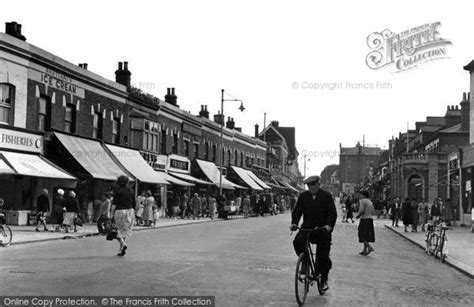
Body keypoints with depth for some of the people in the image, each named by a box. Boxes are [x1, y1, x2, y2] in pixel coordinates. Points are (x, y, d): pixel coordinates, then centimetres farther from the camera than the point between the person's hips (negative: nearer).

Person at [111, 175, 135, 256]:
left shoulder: (117, 190, -7)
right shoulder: (130, 190, 7)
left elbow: (114, 203, -12)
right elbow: (134, 203, 9)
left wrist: (112, 213, -9)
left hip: (119, 211, -5)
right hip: (129, 211, 5)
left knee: (118, 230, 6)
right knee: (125, 230, 10)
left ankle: (123, 243, -17)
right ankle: (121, 250, 10)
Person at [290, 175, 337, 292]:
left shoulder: (326, 196, -1)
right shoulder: (303, 196, 6)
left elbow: (332, 213, -8)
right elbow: (297, 211, 5)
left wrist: (329, 225, -26)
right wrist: (294, 223, -14)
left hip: (323, 230, -2)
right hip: (307, 228, 2)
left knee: (323, 256, -3)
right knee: (297, 241, -28)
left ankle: (324, 279, 19)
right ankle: (304, 261, -3)